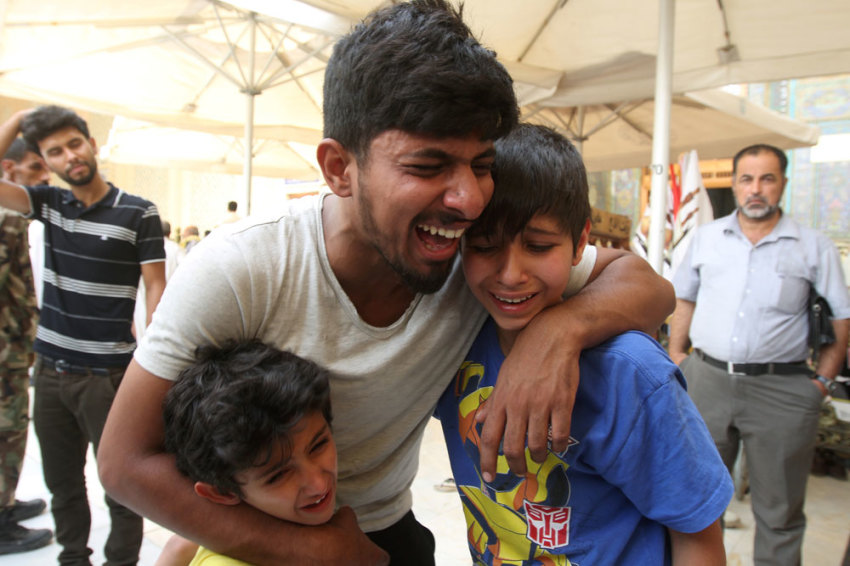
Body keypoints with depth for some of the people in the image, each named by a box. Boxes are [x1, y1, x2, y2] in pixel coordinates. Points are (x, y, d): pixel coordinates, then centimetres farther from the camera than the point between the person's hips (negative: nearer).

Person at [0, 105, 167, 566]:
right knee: (62, 483, 19)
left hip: (108, 374, -5)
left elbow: (156, 287, -9)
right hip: (49, 371, 5)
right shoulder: (48, 203, 6)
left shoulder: (138, 213, -8)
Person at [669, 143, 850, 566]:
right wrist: (676, 356, 7)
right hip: (706, 380, 2)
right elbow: (684, 300, 15)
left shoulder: (813, 247, 1)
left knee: (779, 511, 10)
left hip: (779, 389, -2)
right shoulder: (706, 237, 9)